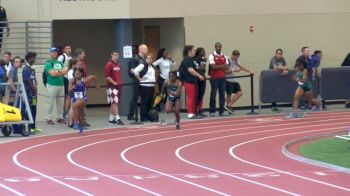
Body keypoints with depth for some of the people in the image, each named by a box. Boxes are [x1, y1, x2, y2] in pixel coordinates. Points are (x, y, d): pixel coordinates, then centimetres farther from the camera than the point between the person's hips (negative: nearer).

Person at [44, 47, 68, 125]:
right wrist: (61, 72, -3)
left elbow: (65, 71, 4)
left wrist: (57, 72, -11)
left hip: (61, 84, 7)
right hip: (52, 85, -7)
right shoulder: (48, 63, -3)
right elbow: (52, 73, -16)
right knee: (50, 103, -6)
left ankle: (60, 118, 17)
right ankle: (49, 119, -2)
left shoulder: (59, 63, 18)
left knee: (60, 103, 9)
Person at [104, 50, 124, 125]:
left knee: (115, 103, 11)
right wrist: (114, 83, -17)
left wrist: (120, 82, 12)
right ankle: (117, 119, -15)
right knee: (114, 102, -11)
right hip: (112, 87, -8)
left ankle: (111, 119, 17)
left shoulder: (119, 65, 15)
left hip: (118, 86, 8)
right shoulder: (109, 64, -10)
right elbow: (107, 77, -15)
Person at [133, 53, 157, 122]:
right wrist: (139, 78, -14)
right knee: (144, 102, -6)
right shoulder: (143, 65, -10)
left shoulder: (152, 66, 16)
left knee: (150, 102, 10)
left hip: (152, 86, 8)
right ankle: (143, 117, -3)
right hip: (145, 86, -8)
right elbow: (135, 71, -23)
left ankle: (148, 116, 16)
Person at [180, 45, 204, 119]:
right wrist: (199, 75, -20)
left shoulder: (191, 59, 18)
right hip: (189, 81, -10)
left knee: (194, 98, 12)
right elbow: (190, 70, -23)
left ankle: (193, 113, 16)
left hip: (193, 81, 10)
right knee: (190, 97, -8)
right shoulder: (187, 59, -13)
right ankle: (190, 114, -5)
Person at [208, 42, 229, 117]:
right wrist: (222, 66, -4)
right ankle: (212, 112, 1)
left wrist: (218, 67, -7)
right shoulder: (212, 56, -2)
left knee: (222, 95, 3)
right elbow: (213, 67, -13)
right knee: (213, 95, -3)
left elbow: (227, 67, 3)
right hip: (214, 78, -4)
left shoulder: (224, 57, 13)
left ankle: (221, 111, 8)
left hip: (222, 78, 4)